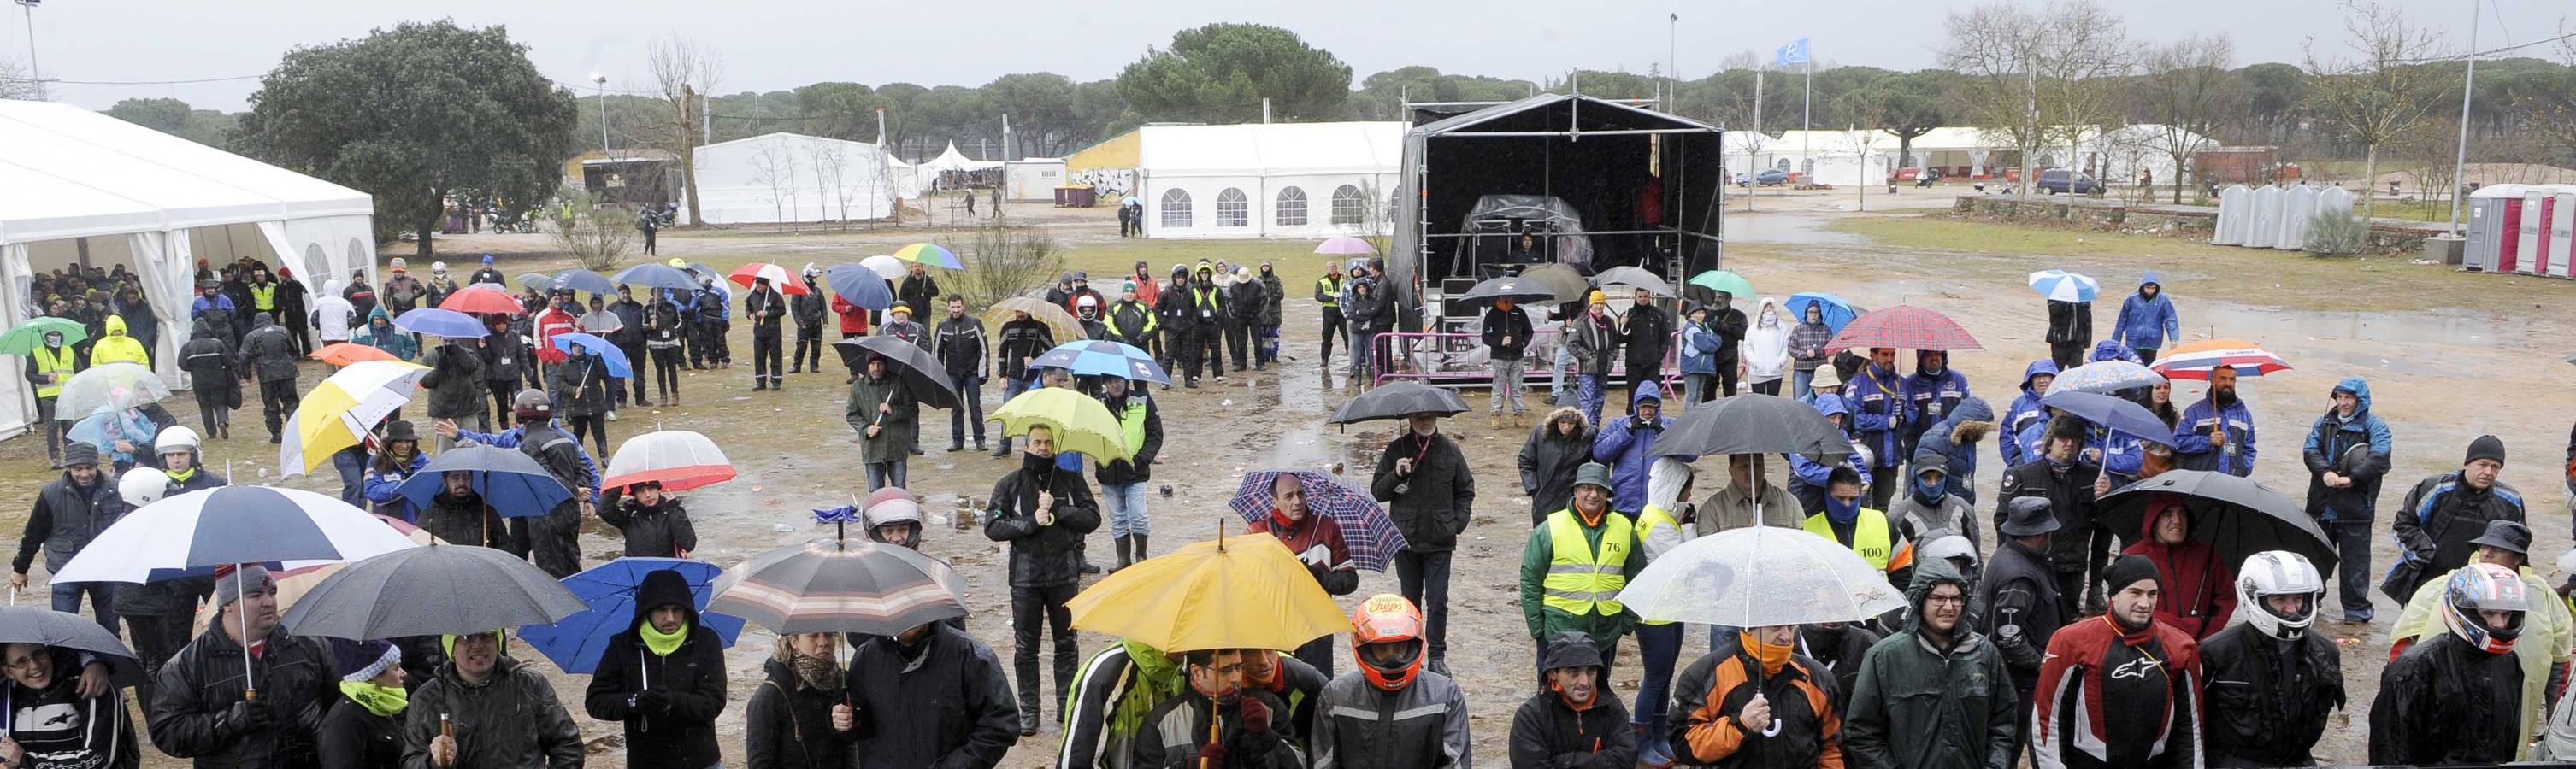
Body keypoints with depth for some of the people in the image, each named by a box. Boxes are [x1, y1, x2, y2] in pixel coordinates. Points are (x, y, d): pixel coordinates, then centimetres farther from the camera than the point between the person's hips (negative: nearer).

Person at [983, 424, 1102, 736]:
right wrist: (1031, 522, -16)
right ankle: (1028, 710, 16)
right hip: (1026, 578, -1)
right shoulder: (1009, 484, 1)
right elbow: (992, 527, -7)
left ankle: (1067, 704, 22)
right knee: (1025, 647, 6)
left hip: (1064, 576, 1)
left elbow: (1092, 518, -4)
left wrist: (1058, 510, -15)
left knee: (1067, 644, 10)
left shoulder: (1071, 480, 4)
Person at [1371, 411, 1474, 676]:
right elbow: (1376, 493, -1)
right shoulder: (1396, 450, 0)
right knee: (1410, 600, 12)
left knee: (1438, 601, -3)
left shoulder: (1449, 449, 2)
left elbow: (1466, 490, 12)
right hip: (1405, 540, 1)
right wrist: (1396, 475, -19)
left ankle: (1437, 656, 8)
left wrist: (1459, 521, -2)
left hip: (1440, 541, -1)